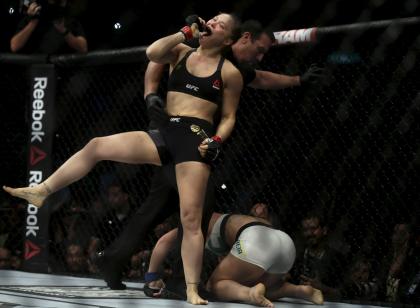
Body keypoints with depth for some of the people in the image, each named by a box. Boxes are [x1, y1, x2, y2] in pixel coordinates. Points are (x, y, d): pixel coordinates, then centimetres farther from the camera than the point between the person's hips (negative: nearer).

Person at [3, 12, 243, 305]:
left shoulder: (230, 72, 3)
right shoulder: (182, 52, 13)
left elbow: (229, 117, 6)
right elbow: (152, 53, -6)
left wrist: (216, 141, -12)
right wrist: (187, 32, -4)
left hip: (195, 138, -4)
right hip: (165, 133, 5)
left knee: (191, 219, -9)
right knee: (97, 146, -4)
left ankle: (193, 291, -5)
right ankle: (41, 192, 7)